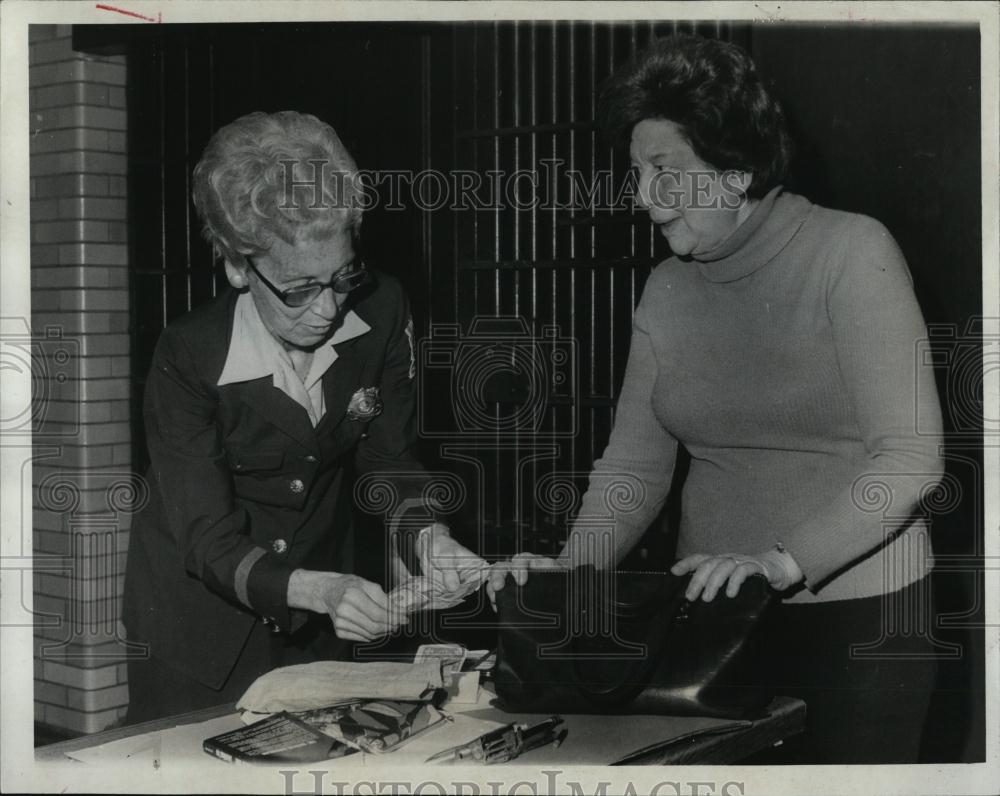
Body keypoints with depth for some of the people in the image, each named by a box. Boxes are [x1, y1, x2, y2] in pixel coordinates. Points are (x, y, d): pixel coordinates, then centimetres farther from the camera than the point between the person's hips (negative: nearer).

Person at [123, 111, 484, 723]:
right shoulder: (189, 356, -26)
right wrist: (321, 590, -42)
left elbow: (390, 457, -4)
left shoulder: (382, 312, -15)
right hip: (199, 621, -3)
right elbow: (211, 542, -25)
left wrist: (428, 537, -25)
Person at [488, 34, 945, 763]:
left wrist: (782, 561, -27)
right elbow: (636, 462, 5)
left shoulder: (851, 253, -11)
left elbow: (910, 455, -17)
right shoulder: (667, 289, 5)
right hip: (715, 616, 5)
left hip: (858, 617, -4)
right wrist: (574, 566, -11)